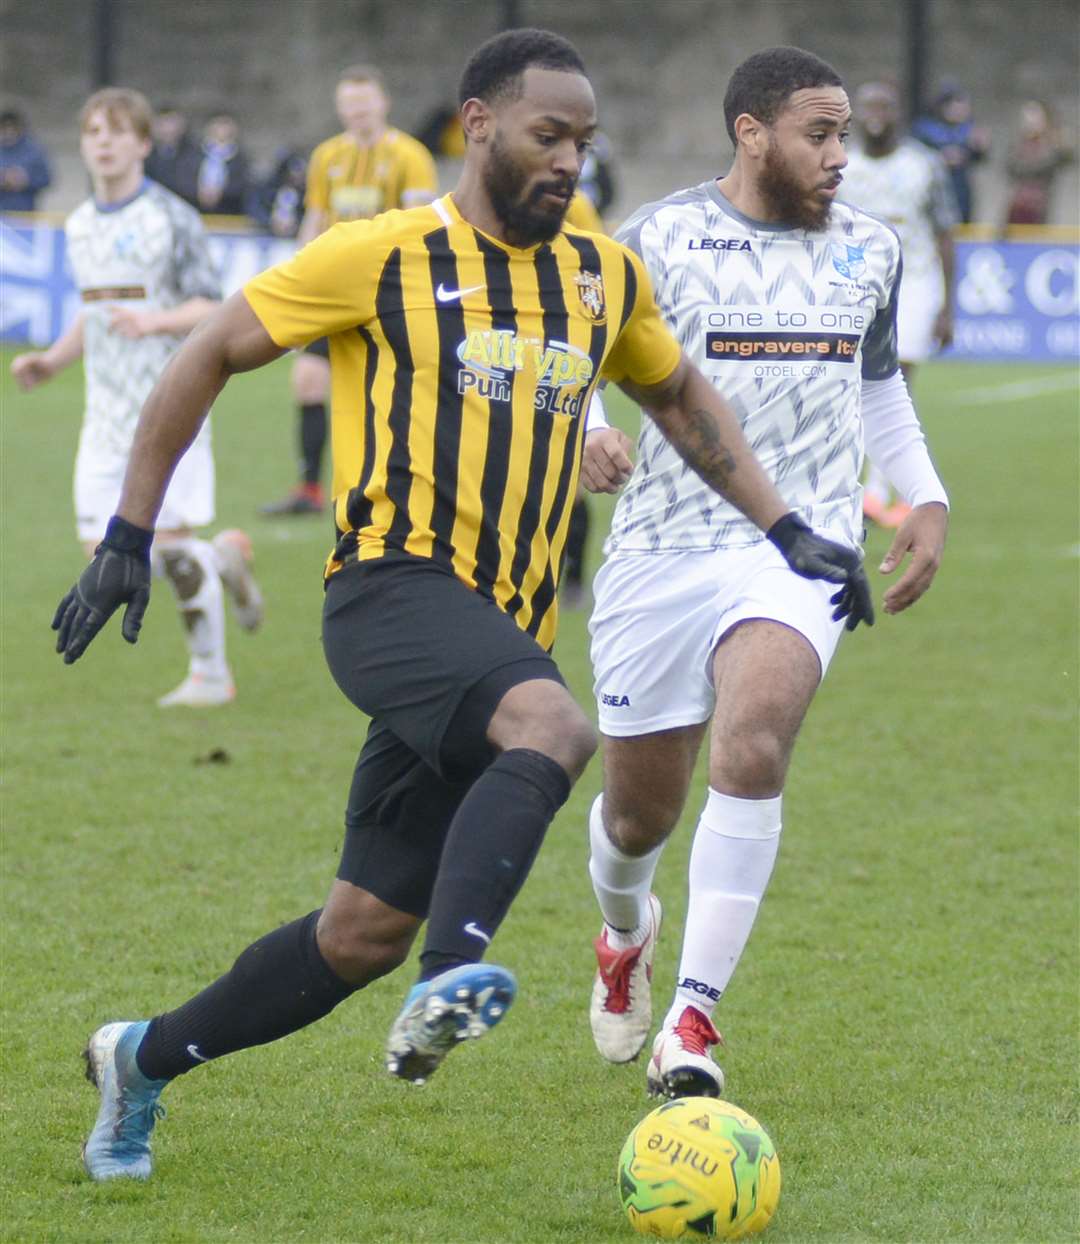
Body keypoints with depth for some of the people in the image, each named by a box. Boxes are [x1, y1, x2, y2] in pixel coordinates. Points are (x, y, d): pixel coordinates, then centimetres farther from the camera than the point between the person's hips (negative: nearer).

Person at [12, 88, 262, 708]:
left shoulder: (172, 219, -8)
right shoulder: (81, 226, 13)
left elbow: (210, 310, -13)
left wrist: (155, 322, -31)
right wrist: (53, 360, 11)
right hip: (107, 409, 6)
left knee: (172, 539, -10)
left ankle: (211, 674, 5)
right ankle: (226, 558, 22)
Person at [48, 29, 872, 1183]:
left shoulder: (605, 277, 14)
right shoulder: (382, 256, -2)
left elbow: (679, 397, 32)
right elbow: (208, 356, 4)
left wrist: (786, 531, 22)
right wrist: (128, 538, 2)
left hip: (504, 635, 6)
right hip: (393, 594, -6)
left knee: (366, 932, 5)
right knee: (553, 727, -37)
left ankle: (143, 1058, 23)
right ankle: (451, 979, -48)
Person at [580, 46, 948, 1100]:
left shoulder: (869, 251, 10)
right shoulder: (658, 240, -3)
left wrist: (925, 498, 17)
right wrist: (584, 436, -18)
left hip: (800, 546, 1)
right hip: (662, 551, -1)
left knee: (751, 744, -27)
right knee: (638, 812, 7)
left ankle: (692, 1021, -23)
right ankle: (625, 933, 46)